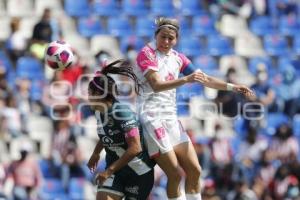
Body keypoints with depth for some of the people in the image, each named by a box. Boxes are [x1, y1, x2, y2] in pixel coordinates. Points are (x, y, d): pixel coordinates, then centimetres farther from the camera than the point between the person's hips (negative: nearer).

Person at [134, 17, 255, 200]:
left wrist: (232, 87, 3)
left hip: (171, 119, 7)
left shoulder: (178, 58, 13)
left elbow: (205, 79, 16)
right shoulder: (146, 54, -8)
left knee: (194, 170, 2)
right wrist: (186, 80, -36)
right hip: (151, 118, -7)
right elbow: (156, 85, -22)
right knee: (175, 175, -12)